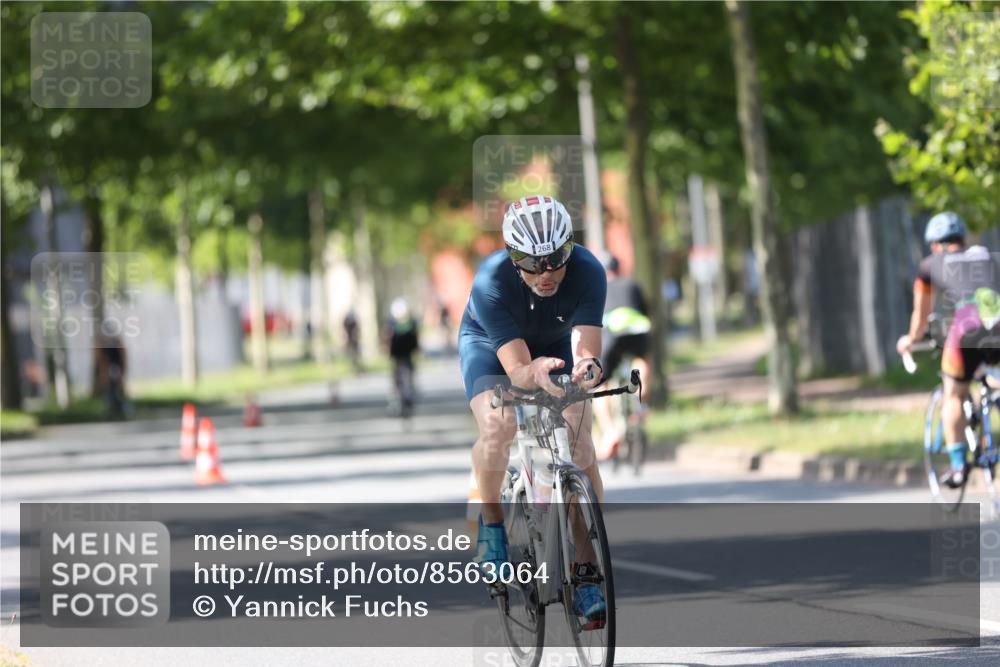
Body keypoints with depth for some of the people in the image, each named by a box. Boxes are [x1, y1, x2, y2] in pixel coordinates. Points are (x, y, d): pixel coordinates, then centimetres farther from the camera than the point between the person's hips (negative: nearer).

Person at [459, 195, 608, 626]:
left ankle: (585, 570, -8)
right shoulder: (491, 283, -38)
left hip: (556, 344, 2)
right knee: (497, 426, -30)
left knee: (580, 446, -16)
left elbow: (584, 346, -40)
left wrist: (587, 366, -64)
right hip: (490, 344, -2)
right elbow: (516, 369, -43)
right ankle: (491, 521, -3)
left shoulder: (587, 272, -34)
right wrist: (536, 373, -66)